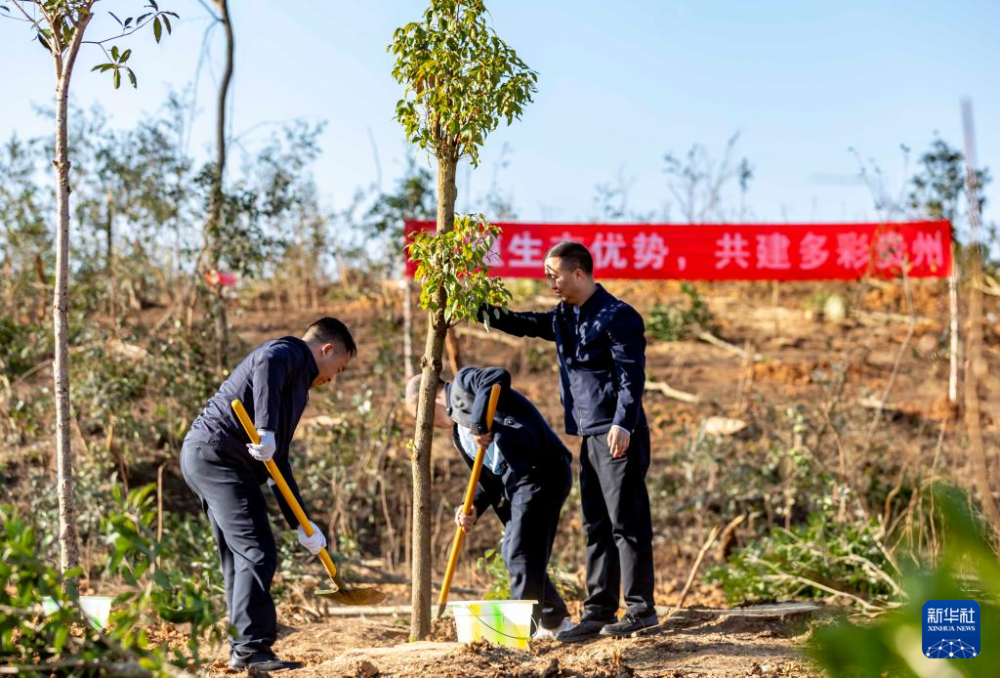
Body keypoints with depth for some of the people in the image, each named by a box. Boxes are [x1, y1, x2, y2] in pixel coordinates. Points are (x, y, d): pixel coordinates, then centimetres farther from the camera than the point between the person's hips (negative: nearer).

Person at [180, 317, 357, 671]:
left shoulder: (297, 386, 26)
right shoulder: (290, 351, -1)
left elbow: (279, 462, 26)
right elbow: (267, 364, -29)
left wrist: (301, 525, 24)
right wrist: (266, 430, -37)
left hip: (204, 457, 10)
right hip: (217, 453, -10)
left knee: (241, 557, 14)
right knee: (258, 552, -11)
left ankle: (243, 649, 19)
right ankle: (251, 649, -10)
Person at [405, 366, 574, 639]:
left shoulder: (462, 383, 2)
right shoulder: (459, 433, 26)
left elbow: (499, 376, -20)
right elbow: (489, 477, 21)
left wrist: (479, 424, -20)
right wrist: (474, 508, 3)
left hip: (540, 470, -11)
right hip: (513, 481, 11)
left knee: (520, 552, -12)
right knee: (515, 553, 15)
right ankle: (556, 622, 27)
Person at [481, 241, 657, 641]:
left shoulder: (617, 316, -11)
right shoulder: (564, 319, 15)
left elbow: (631, 376, -17)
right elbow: (523, 325, 26)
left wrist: (623, 424, -25)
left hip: (618, 435, -9)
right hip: (590, 435, 9)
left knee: (627, 523, -6)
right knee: (596, 527, 10)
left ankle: (641, 610, 0)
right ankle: (599, 611, 14)